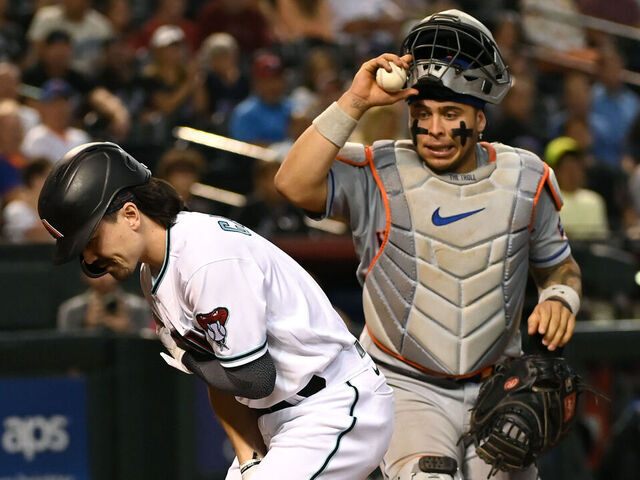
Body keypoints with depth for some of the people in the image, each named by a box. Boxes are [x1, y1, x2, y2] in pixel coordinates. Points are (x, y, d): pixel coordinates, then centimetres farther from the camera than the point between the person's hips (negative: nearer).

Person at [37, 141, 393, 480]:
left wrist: (187, 359, -4)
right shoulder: (154, 272, 7)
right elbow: (221, 375, 11)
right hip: (279, 423, 10)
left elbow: (254, 378, -22)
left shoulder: (209, 260, -24)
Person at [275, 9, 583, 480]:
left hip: (494, 390, 4)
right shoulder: (380, 175, -8)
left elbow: (559, 265, 15)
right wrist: (355, 103, -26)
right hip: (407, 386, -4)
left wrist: (560, 298, -8)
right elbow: (295, 184, -25)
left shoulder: (524, 180, 2)